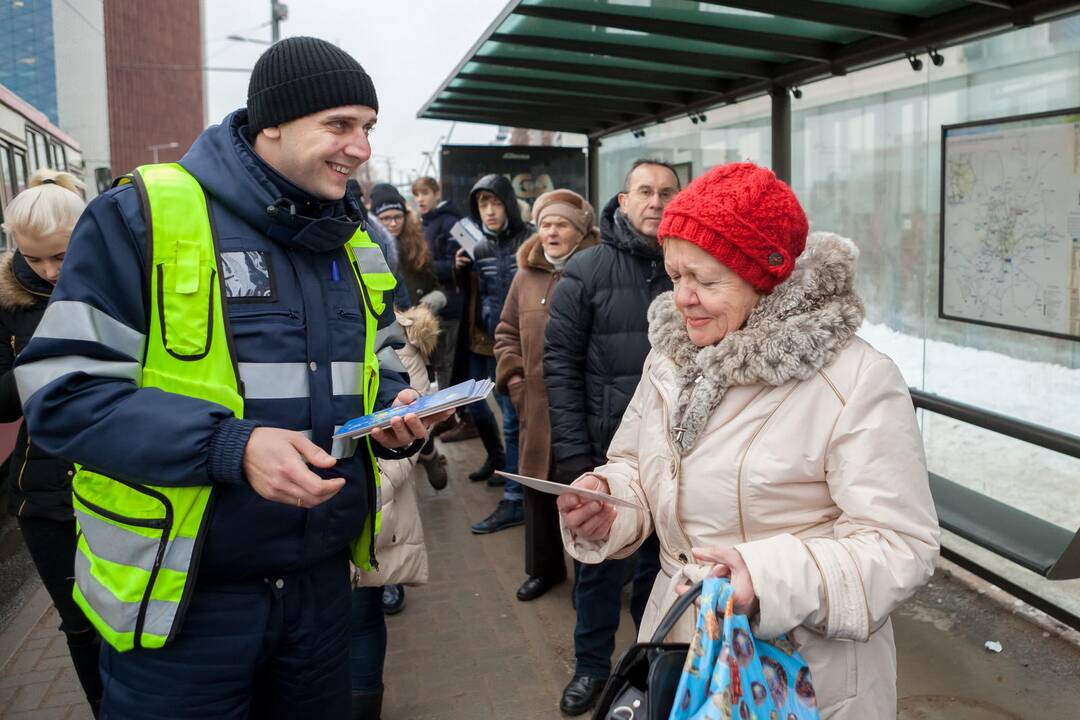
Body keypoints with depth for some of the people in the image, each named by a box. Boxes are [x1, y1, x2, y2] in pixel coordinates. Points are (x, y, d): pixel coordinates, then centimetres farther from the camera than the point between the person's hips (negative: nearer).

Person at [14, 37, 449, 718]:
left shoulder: (357, 241, 8)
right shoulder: (141, 218, -12)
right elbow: (64, 389, -16)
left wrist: (397, 413, -5)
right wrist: (230, 447, -27)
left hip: (321, 580, 6)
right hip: (181, 596, -5)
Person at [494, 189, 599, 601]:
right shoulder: (526, 276, 11)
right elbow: (507, 333, 17)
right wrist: (514, 380, 6)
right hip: (536, 406, 5)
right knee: (538, 486, 14)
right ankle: (544, 567, 32)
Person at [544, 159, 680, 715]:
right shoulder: (586, 271, -4)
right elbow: (560, 364, -6)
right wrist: (573, 453, -10)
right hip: (607, 449, -1)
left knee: (662, 558, 17)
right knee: (600, 561, 13)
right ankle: (592, 665, 32)